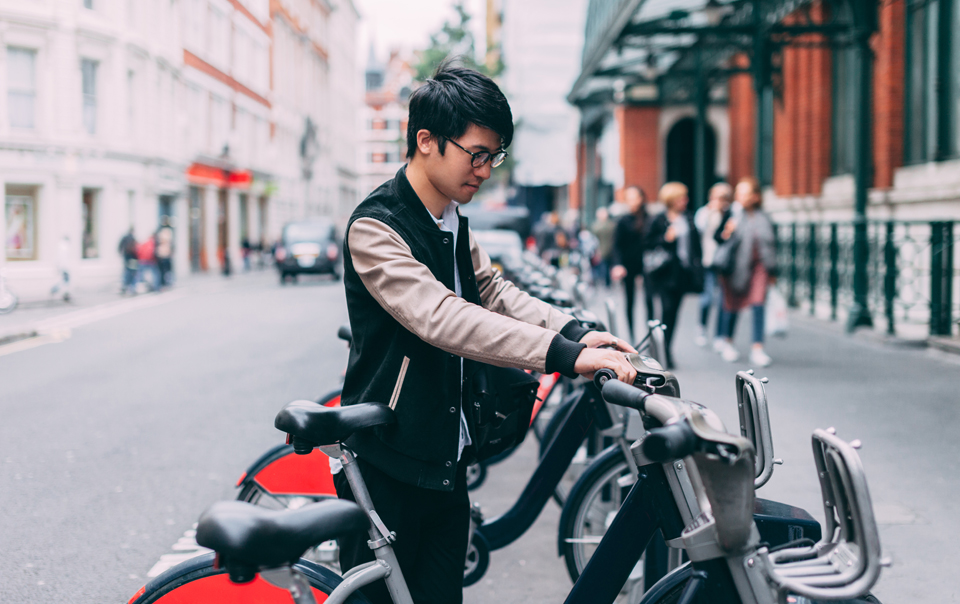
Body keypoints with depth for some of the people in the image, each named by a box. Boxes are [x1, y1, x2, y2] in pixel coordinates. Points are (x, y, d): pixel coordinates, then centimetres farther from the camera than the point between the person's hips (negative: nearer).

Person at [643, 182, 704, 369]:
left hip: (682, 273, 4)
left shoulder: (688, 220, 12)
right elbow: (647, 243, -2)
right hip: (666, 272, -4)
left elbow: (696, 245, 15)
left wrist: (697, 268, 8)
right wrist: (665, 238, -15)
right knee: (667, 309, -13)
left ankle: (667, 348, 15)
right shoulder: (658, 220, -1)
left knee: (674, 311, 6)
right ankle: (665, 352, -12)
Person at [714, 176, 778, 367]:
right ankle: (727, 342, 30)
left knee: (758, 305, -7)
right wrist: (725, 234, -27)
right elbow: (716, 238, -5)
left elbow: (768, 246, 10)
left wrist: (772, 272, 13)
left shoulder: (763, 219, 3)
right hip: (734, 267, -1)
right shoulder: (731, 215, -5)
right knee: (732, 305, 8)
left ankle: (757, 348, -4)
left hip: (757, 267, 2)